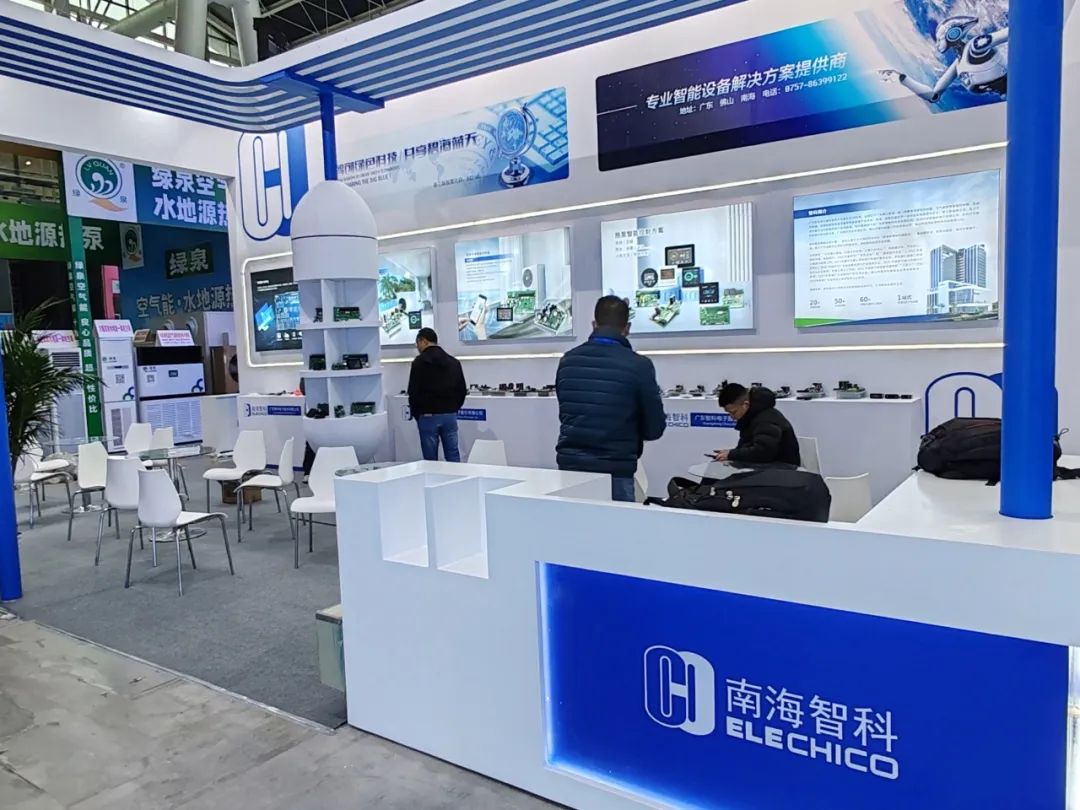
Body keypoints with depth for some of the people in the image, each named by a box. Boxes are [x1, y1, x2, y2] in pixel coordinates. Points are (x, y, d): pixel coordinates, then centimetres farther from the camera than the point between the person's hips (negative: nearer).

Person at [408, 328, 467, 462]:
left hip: (428, 416, -4)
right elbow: (462, 390, 10)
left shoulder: (419, 362, -6)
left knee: (431, 459, 1)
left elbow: (413, 392, -8)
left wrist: (416, 414, 5)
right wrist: (453, 409, 15)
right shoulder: (454, 362, 10)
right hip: (450, 415, 4)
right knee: (453, 455, 7)